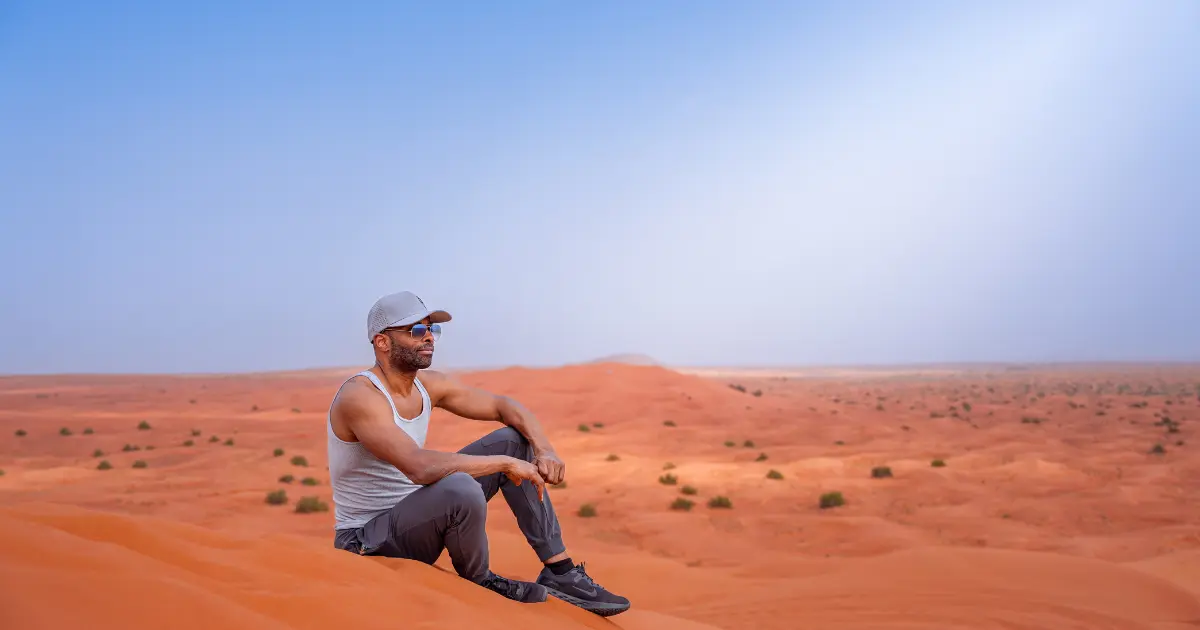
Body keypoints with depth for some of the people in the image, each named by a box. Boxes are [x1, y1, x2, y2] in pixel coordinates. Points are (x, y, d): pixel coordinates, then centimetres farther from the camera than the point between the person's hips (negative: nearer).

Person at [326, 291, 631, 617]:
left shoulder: (429, 385, 1)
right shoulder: (359, 397, -24)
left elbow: (504, 406, 9)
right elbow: (421, 467, -38)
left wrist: (545, 451, -10)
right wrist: (505, 462, -30)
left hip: (415, 517, 9)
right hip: (367, 541, -8)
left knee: (513, 439, 1)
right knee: (462, 489, -38)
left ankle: (560, 572, 1)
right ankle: (479, 581, -5)